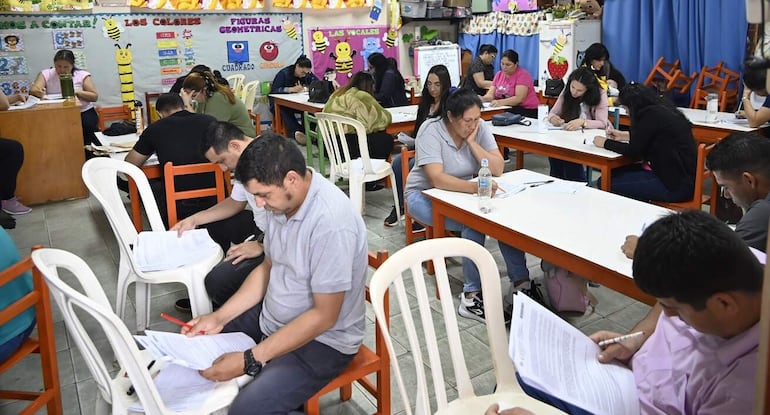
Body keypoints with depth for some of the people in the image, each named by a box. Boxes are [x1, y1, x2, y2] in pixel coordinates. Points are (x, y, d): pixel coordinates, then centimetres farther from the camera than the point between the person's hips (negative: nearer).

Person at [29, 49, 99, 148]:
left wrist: (77, 92, -18)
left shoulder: (82, 75, 3)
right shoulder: (46, 74, 8)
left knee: (88, 125, -33)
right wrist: (38, 91, -30)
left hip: (83, 112, -1)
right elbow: (32, 91, -5)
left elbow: (94, 96, -1)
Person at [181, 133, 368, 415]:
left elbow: (323, 316, -25)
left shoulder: (331, 223, -30)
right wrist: (219, 317, -1)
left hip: (323, 340, -8)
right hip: (272, 318, 8)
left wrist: (249, 361, -24)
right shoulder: (283, 200, -5)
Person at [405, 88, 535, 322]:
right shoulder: (431, 131, -21)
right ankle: (472, 294, -25)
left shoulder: (480, 128, -7)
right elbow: (437, 179, -34)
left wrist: (472, 142, -22)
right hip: (426, 195, -5)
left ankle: (520, 282, -13)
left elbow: (497, 170, -13)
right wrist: (475, 187, -48)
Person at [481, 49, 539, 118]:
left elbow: (519, 98, -20)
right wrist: (482, 98, -23)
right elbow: (490, 95, 1)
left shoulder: (523, 75, -9)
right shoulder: (499, 75, 10)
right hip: (508, 110, 6)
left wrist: (500, 102, -35)